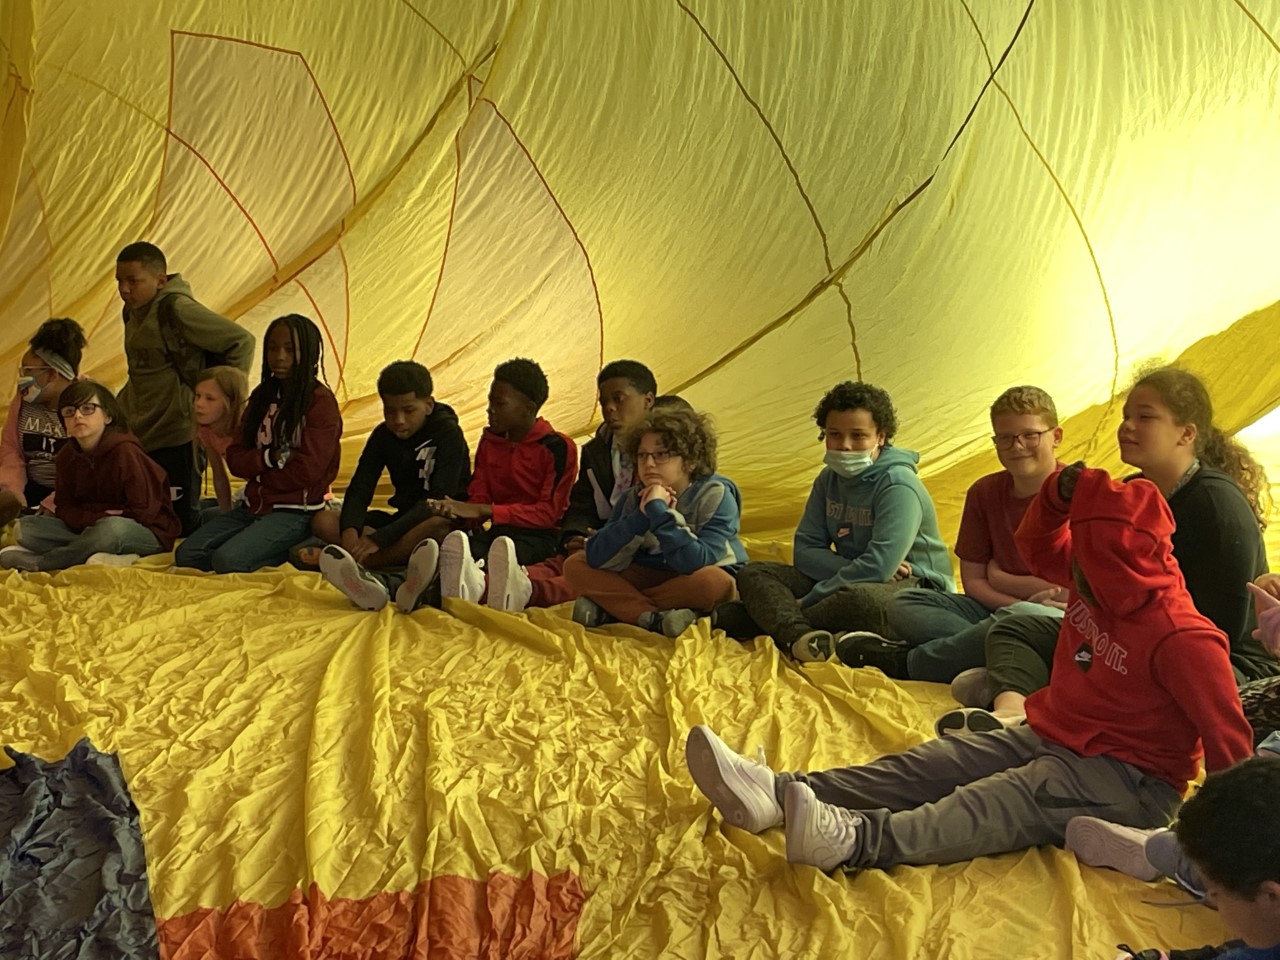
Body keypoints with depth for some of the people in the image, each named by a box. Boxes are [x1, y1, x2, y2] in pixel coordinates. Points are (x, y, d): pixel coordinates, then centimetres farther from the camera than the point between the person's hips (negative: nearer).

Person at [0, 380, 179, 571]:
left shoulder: (124, 451, -16)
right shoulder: (67, 455, 3)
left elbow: (142, 512, -17)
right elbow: (64, 508, 4)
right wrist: (95, 518, -15)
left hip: (149, 534, -6)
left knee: (113, 528, -40)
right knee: (25, 528, -8)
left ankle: (37, 561, -18)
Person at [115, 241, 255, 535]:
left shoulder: (176, 309, -15)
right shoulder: (133, 312, 11)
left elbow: (241, 340, -17)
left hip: (176, 438, -9)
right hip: (141, 435, 9)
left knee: (180, 524, -5)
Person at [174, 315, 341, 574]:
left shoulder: (320, 401, -9)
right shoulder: (262, 396, 12)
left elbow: (306, 470, -16)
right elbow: (235, 459, 7)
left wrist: (257, 471, -1)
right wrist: (271, 457, -13)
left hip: (295, 512, -7)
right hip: (253, 506, 8)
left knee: (227, 560, -27)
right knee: (186, 555, -7)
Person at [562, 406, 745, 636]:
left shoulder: (715, 495, -20)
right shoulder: (633, 498, -8)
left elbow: (695, 564, -34)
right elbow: (599, 559, -19)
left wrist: (658, 511, -35)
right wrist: (642, 516, -29)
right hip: (650, 577, 4)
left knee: (711, 580, -38)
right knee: (575, 565, -10)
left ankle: (612, 608, -23)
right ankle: (654, 619, -26)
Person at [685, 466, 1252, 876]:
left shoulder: (1182, 640, -20)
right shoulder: (1098, 582, 4)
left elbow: (1230, 738, -21)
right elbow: (1037, 542, 18)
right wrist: (1060, 493, -1)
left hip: (1130, 780, -8)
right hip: (1050, 737, 8)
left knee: (1003, 800, -35)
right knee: (929, 763, -12)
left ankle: (857, 839, -61)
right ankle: (778, 793, -26)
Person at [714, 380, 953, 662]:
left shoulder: (898, 486, -18)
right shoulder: (829, 480, 6)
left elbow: (879, 567, -26)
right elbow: (806, 550, 3)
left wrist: (808, 601, -21)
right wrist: (851, 569, -18)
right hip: (844, 581, 8)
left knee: (858, 599, -42)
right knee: (753, 574, -6)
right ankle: (799, 634, -36)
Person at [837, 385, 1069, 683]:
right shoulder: (985, 492, 7)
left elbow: (1073, 590, -17)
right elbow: (973, 581, 5)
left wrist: (1001, 579, -4)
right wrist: (1025, 600, -14)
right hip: (996, 610, 6)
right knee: (902, 606, -10)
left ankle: (905, 661, -22)